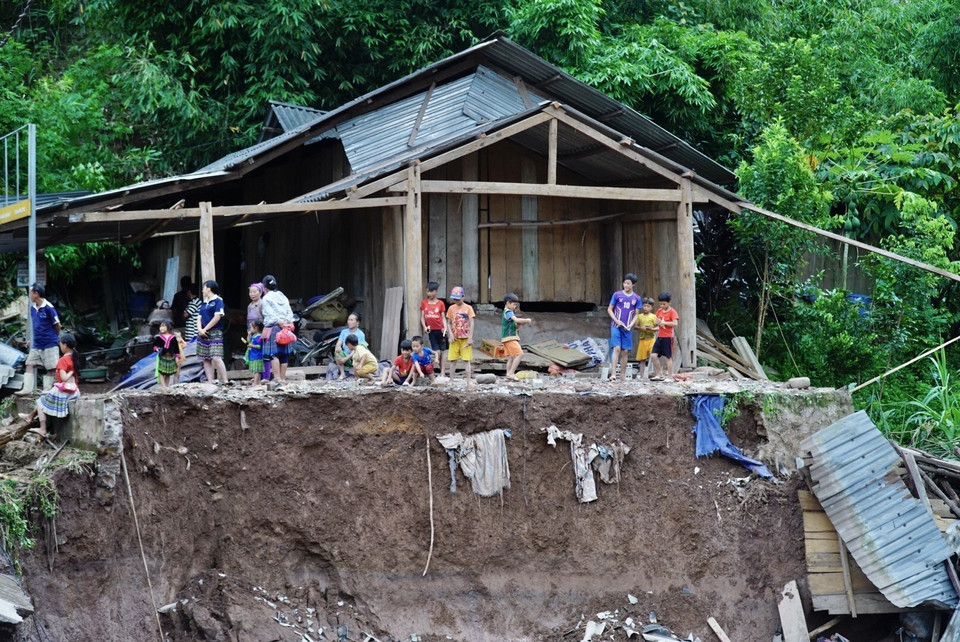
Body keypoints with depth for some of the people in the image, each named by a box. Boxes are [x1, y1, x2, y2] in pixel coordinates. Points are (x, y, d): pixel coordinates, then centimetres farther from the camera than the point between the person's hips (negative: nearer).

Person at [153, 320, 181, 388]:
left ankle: (167, 386, 18)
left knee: (168, 373, 10)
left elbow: (176, 347, 4)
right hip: (162, 357, -1)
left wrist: (177, 357, 1)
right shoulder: (158, 337, -1)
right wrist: (156, 348, -15)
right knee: (161, 372, -9)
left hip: (171, 357, 2)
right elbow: (154, 345, 7)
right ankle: (163, 386, -11)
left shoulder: (173, 337, 1)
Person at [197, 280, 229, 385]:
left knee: (216, 358, -18)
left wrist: (205, 329, -10)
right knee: (206, 360, 3)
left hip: (215, 333, -7)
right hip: (203, 334, 8)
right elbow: (199, 318, 14)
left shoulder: (218, 301, -2)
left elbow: (217, 317, -11)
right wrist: (200, 329, -5)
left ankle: (225, 382, -17)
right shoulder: (204, 303, 19)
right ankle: (211, 382, 3)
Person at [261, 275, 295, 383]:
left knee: (272, 354, -9)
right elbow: (290, 313, 10)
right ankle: (283, 378, 9)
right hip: (285, 329, 7)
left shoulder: (266, 298, -2)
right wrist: (287, 322, -2)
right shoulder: (283, 296, 17)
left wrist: (279, 322, -10)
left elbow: (270, 314, -12)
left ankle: (278, 378, -19)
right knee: (284, 355, 7)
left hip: (272, 327, -7)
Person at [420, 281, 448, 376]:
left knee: (442, 351, 3)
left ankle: (442, 373, 6)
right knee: (437, 351, -5)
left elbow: (443, 317, 3)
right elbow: (422, 317, 5)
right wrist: (424, 327, -10)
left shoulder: (440, 303, 2)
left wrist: (445, 327, -12)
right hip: (431, 330, 0)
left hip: (440, 330, 0)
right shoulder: (424, 303, 5)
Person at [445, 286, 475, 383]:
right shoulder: (451, 308, 6)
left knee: (467, 360, -2)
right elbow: (449, 323, 9)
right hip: (455, 338, 3)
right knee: (452, 360, 4)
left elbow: (471, 324, -3)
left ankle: (468, 381, -2)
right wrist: (451, 334, -6)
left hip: (465, 338, -3)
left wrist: (470, 338, -9)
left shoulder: (468, 308, -1)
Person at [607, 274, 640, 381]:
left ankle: (623, 376, 10)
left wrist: (631, 324, -6)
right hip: (616, 326, -3)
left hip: (627, 328, 3)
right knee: (617, 348, -14)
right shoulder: (617, 295, 1)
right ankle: (613, 374, -20)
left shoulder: (636, 298, 6)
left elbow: (636, 315, 11)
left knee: (625, 352, 4)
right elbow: (609, 309, 3)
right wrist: (616, 321, -10)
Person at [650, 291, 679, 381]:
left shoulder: (672, 312, -9)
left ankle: (670, 376, 6)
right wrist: (658, 323, 0)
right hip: (659, 337, 7)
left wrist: (664, 323, -20)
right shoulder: (659, 311, 11)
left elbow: (675, 323, -20)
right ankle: (659, 375, 11)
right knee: (653, 355, 1)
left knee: (667, 357, -2)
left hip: (668, 337, -7)